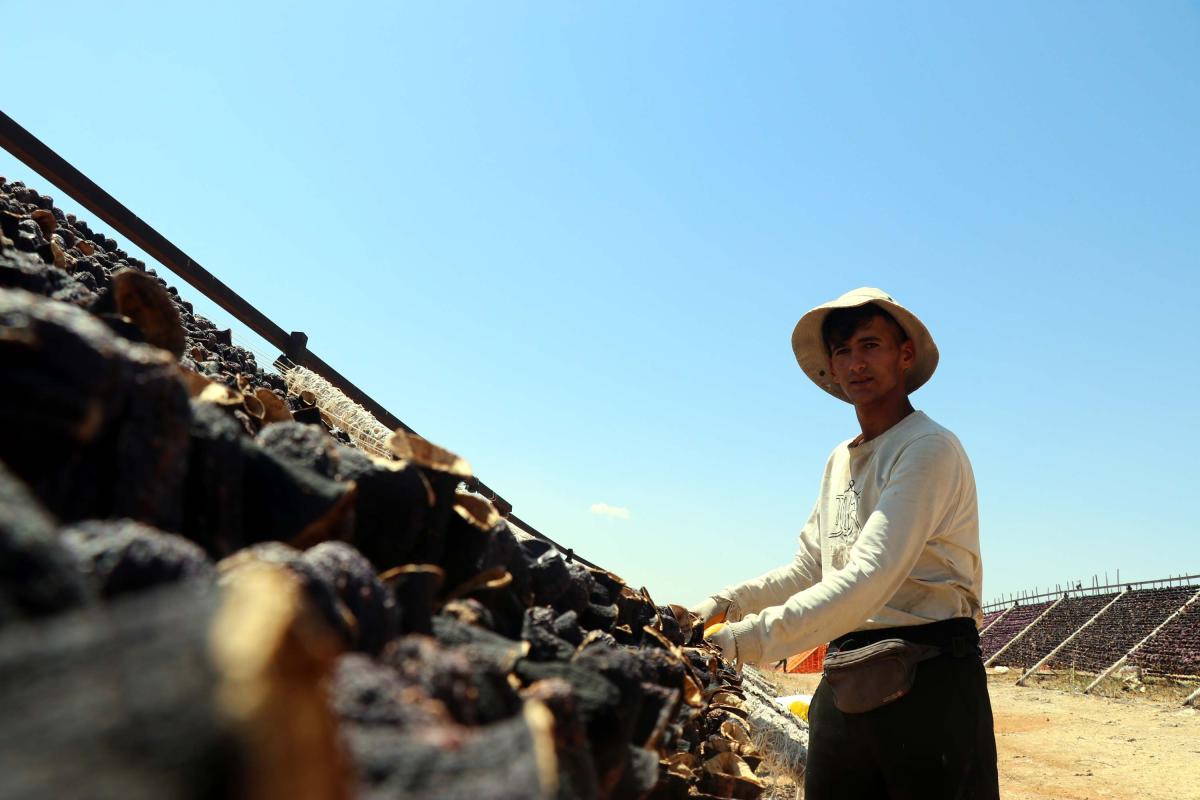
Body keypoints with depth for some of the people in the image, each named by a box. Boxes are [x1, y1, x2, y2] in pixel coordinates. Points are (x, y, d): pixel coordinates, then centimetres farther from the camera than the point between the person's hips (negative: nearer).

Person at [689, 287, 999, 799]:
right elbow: (807, 570, 20)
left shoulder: (929, 449, -13)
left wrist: (751, 638, -28)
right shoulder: (840, 460, 16)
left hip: (928, 681, -7)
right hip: (843, 686, 7)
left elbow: (871, 578, -24)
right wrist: (725, 604, 7)